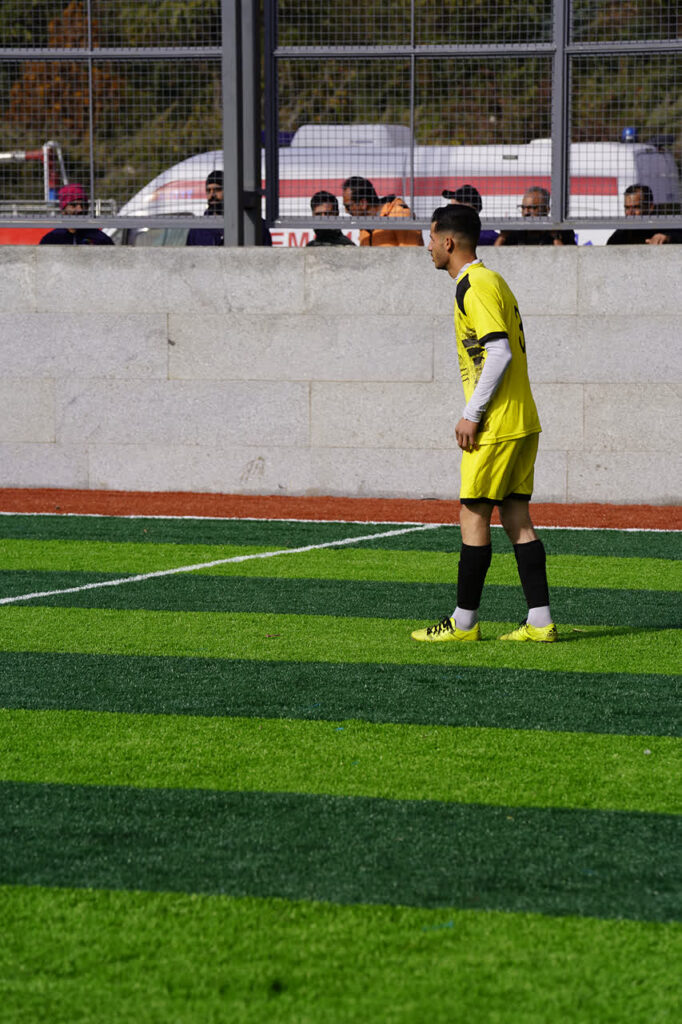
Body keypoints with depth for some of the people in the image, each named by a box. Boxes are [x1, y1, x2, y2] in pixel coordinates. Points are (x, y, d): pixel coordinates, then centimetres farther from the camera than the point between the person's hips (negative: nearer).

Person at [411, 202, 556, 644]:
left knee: (474, 516, -3)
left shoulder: (475, 287, -13)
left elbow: (499, 354, -21)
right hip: (522, 420, 9)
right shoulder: (491, 280, 17)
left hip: (496, 425, -9)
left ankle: (464, 621, 2)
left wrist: (472, 415, -16)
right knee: (516, 517, 8)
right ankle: (540, 621, 5)